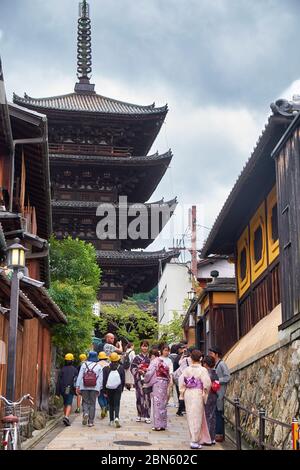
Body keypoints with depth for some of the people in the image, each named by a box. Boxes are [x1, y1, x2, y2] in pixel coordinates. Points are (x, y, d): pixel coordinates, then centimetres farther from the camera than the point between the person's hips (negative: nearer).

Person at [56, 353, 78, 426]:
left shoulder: (62, 369, 5)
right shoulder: (74, 369, 1)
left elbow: (58, 381, 2)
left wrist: (57, 392, 4)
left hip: (63, 389, 3)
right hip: (70, 390, -3)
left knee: (65, 404, 19)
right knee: (69, 404, -7)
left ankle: (65, 417, 23)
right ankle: (66, 417, -26)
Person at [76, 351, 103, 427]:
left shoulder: (84, 365, 0)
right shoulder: (98, 366, 2)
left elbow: (80, 376, -1)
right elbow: (100, 379, 3)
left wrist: (77, 386, 3)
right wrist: (99, 389, 8)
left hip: (84, 387, 0)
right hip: (94, 387, 0)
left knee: (85, 401, 13)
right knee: (92, 403, 7)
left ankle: (85, 413, -14)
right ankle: (91, 421, 6)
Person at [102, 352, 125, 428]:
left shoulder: (106, 368, -6)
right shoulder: (121, 368, -3)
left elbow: (104, 380, -4)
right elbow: (123, 380, 2)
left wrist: (104, 391, 3)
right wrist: (122, 389, 14)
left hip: (109, 389, 1)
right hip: (118, 389, -1)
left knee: (111, 405, 13)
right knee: (117, 404, 1)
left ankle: (111, 420, 16)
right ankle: (116, 417, -22)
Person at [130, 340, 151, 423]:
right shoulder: (137, 357, 8)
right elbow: (132, 367, 5)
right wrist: (139, 370, -11)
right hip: (139, 378, 0)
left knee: (147, 396, -5)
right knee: (140, 396, -1)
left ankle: (147, 416, -1)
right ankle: (140, 415, 10)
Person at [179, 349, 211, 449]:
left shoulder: (186, 369, 0)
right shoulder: (202, 370, -11)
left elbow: (181, 382, -2)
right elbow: (207, 383, -15)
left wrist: (183, 393, 8)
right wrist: (205, 392, 1)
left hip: (188, 394, 4)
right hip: (198, 394, -4)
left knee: (190, 416, 14)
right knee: (197, 417, 2)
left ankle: (195, 438, 25)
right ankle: (194, 441, 3)